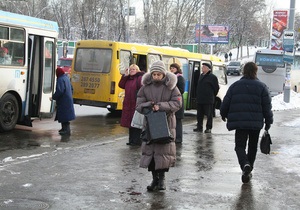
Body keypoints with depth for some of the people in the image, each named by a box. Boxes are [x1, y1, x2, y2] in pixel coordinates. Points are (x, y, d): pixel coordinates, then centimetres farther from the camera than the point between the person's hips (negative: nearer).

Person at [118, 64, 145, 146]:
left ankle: (137, 141, 1)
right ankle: (132, 140, 20)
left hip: (136, 105, -8)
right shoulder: (128, 79, 17)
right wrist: (125, 75, 2)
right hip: (128, 104, 8)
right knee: (130, 123, 12)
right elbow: (121, 85, 10)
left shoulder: (140, 78, -8)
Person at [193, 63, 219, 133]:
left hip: (208, 100, -7)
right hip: (200, 100, 7)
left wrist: (212, 96, 1)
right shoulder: (201, 76, 15)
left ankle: (209, 128, 5)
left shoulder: (212, 77, -8)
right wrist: (197, 97, 15)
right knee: (199, 114, 11)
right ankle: (199, 127, 19)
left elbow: (216, 88, -6)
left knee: (209, 115, -1)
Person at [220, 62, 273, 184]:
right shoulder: (261, 87, -1)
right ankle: (248, 171, 22)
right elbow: (267, 106, -1)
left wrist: (223, 115, 24)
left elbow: (225, 103, 5)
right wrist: (268, 121, 9)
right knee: (252, 146, 16)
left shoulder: (234, 86, 3)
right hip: (256, 123, 0)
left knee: (240, 146, 2)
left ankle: (245, 165, -25)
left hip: (239, 122, 0)